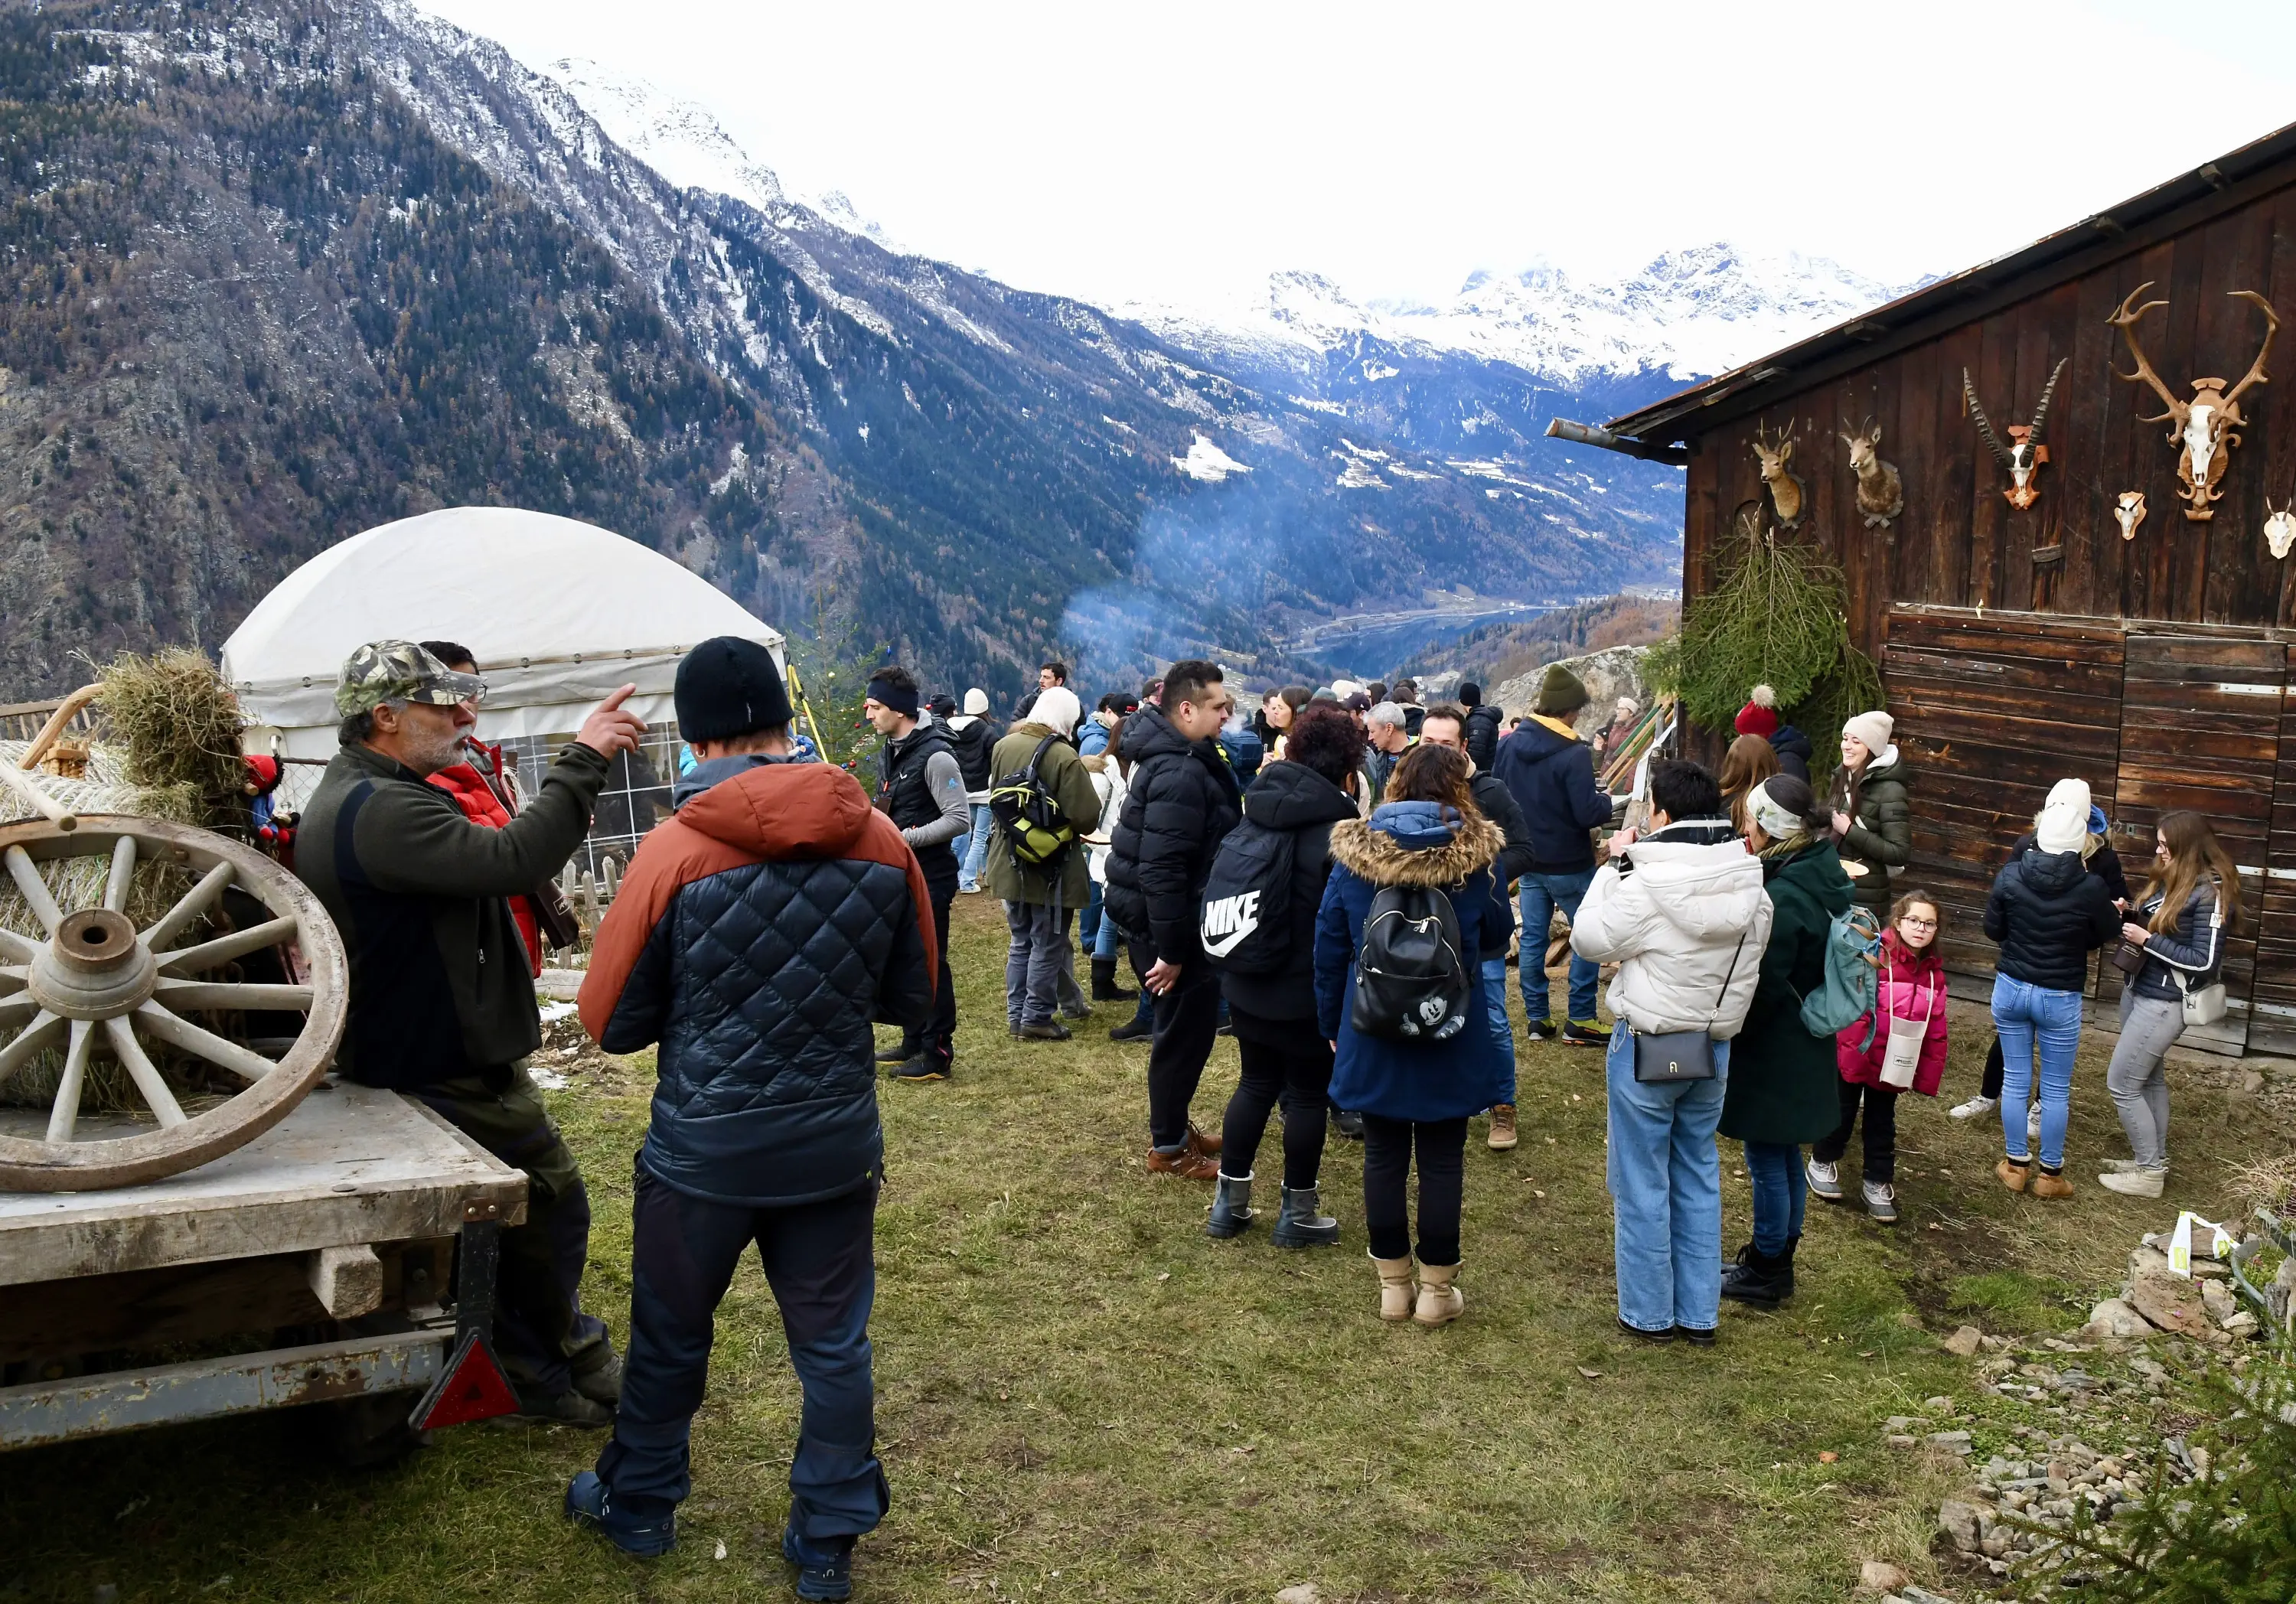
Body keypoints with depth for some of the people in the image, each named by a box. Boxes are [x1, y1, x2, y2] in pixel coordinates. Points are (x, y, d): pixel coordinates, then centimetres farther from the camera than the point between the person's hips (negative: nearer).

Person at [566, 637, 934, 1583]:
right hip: (837, 1148, 2)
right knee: (833, 1345, 14)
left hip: (703, 1150, -2)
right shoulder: (881, 844, -8)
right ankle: (828, 1544, 25)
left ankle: (638, 1506, 39)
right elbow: (912, 1001, 4)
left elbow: (611, 1023, -7)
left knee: (670, 1338, 20)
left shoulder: (673, 854, -17)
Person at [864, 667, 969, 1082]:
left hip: (929, 877, -9)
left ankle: (938, 1054, 6)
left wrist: (903, 838, -22)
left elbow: (959, 820, -21)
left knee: (929, 963, -2)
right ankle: (914, 1041, 28)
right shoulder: (889, 752, 10)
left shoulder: (934, 755, -18)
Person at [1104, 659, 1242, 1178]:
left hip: (1162, 917, 10)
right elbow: (1161, 868, -29)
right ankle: (1169, 1148, 14)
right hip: (1166, 920, -10)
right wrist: (1171, 950, -26)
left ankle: (1173, 1127, 34)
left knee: (1185, 1024, 20)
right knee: (1186, 1028, 1)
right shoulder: (1181, 772, -25)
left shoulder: (1180, 758, 9)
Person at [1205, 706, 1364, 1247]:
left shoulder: (1257, 812, 3)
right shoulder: (1337, 831, -18)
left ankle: (1228, 1202, 22)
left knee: (1256, 1084, 18)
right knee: (1308, 1095, 8)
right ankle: (1297, 1215, 17)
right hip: (1308, 994, -6)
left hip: (1244, 984, 7)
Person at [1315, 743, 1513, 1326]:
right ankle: (1436, 1289, 18)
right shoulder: (1476, 854, -8)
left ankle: (1393, 1285, 21)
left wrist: (1332, 1025, 9)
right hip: (1450, 1037, -1)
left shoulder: (1353, 851, -5)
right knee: (1441, 1160, 9)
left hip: (1372, 1033, 1)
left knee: (1383, 1157, 11)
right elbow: (1497, 934, 6)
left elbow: (1329, 947, -1)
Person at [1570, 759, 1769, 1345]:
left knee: (1643, 1183, 8)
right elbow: (1746, 964, 6)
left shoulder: (1646, 886, -22)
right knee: (1699, 1176, 18)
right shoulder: (1750, 889, -3)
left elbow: (1590, 939, -10)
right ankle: (1699, 1313, 26)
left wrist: (1615, 866, -4)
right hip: (1715, 1048, 6)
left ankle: (1648, 1313, 19)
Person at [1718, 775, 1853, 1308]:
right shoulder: (1822, 869, 1)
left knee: (1767, 1158, 5)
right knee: (1784, 1154, 21)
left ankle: (1766, 1272, 18)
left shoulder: (1783, 898, -28)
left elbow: (1761, 989, -24)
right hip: (1805, 1044, 9)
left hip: (1772, 1050, -9)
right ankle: (1777, 1256, 35)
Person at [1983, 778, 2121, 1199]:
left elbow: (1992, 929, 1)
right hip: (2060, 997, -2)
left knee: (2015, 1079, 13)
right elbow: (2108, 934, -1)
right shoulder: (2090, 887, -18)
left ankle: (2016, 1165, 22)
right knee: (2056, 1088, 10)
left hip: (2011, 987, 2)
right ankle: (2050, 1174, 20)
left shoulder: (2010, 876, -11)